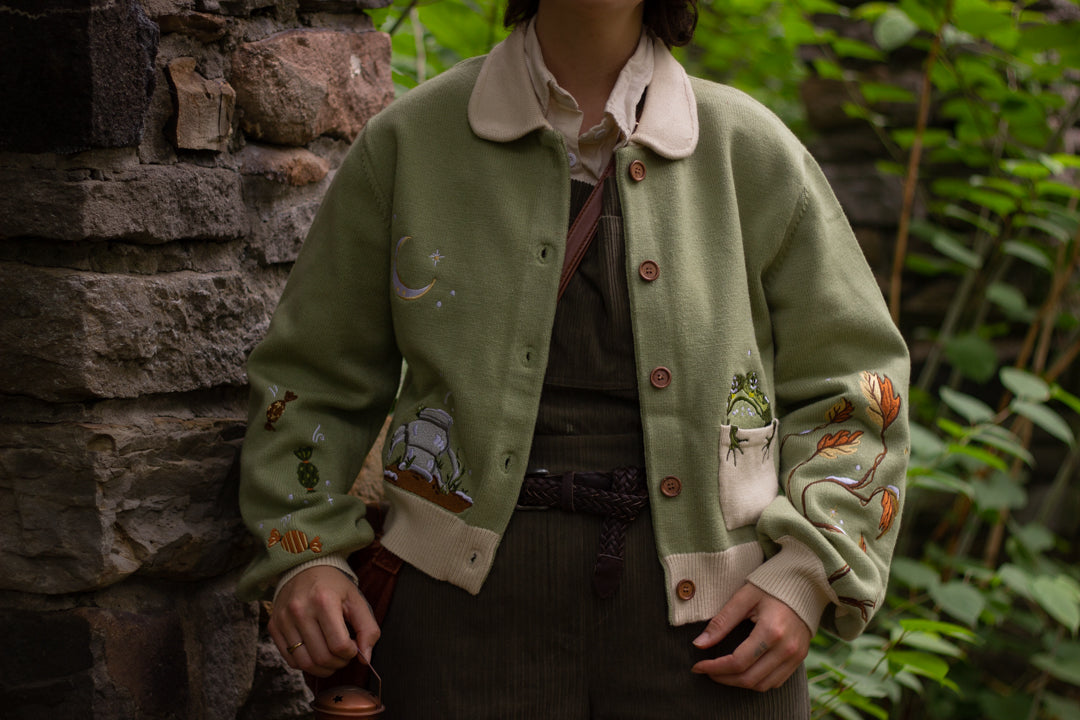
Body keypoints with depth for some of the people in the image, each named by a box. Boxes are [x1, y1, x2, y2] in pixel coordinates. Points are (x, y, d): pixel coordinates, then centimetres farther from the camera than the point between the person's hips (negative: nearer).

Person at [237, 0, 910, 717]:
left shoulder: (752, 150, 4)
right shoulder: (410, 139, 4)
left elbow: (848, 380, 8)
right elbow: (316, 371, 12)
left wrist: (804, 577, -4)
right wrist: (304, 557, 0)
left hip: (705, 618, 0)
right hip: (477, 599, 0)